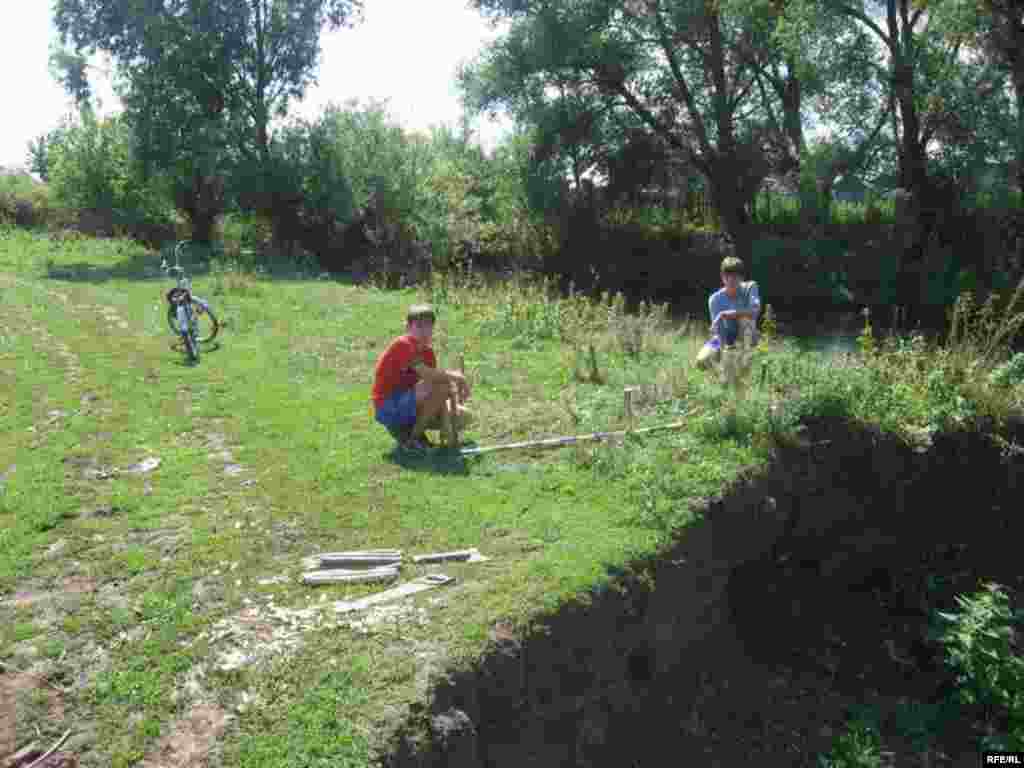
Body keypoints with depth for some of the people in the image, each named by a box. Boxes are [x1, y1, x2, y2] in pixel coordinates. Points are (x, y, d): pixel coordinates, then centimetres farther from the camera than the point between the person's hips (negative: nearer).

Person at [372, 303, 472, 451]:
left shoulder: (427, 351, 6)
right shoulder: (403, 344, -18)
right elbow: (427, 374, -35)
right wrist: (455, 376, -22)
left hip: (408, 404, 9)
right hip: (388, 408, -8)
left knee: (463, 417, 7)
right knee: (442, 386, -28)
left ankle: (407, 426, 11)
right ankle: (412, 436, -11)